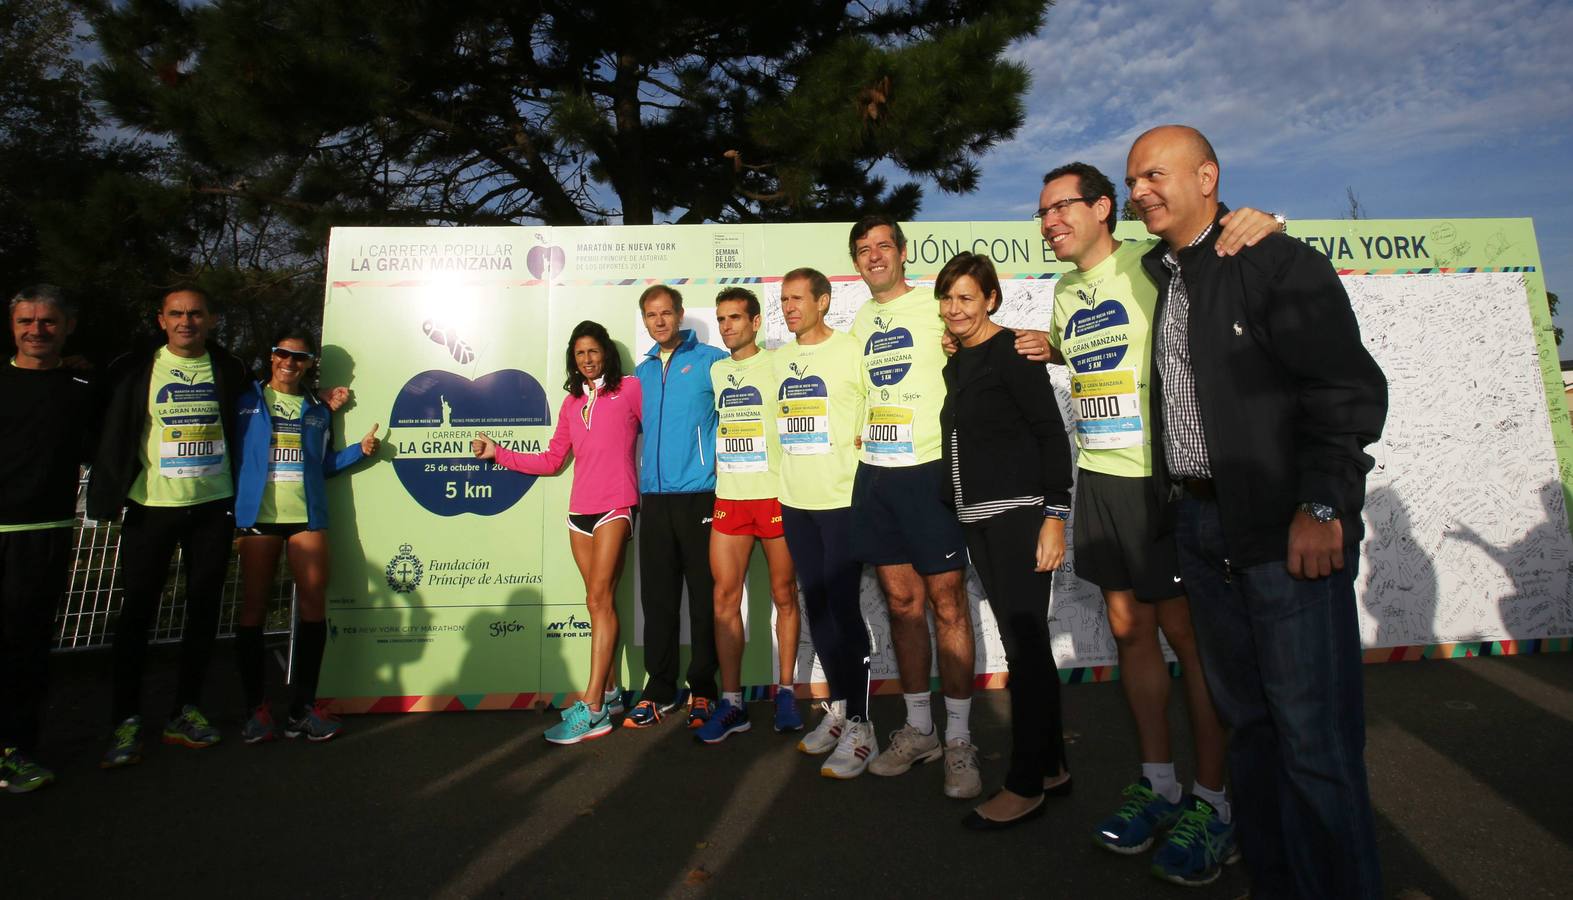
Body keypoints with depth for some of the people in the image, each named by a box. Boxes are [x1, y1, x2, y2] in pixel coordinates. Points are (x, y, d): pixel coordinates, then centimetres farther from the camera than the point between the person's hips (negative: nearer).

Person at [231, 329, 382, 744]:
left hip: (307, 515, 2)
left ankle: (303, 706, 7)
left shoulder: (318, 410, 16)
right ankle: (255, 707, 13)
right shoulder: (246, 401, 8)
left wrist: (359, 449, 4)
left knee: (314, 604, -2)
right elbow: (229, 453, 4)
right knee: (253, 607, 2)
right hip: (257, 514, -2)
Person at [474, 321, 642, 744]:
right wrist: (497, 452, 18)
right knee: (601, 602, 8)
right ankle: (610, 693, 16)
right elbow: (551, 461, 19)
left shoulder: (629, 388, 4)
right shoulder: (571, 403, 19)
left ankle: (592, 708, -12)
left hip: (616, 505, -5)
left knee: (599, 599, -12)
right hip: (580, 509, 5)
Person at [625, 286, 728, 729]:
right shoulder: (642, 371, 17)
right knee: (657, 598, 8)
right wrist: (643, 477, 14)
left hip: (700, 494, -5)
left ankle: (703, 689, 15)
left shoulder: (712, 360, 0)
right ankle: (659, 690, 19)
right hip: (654, 497, 5)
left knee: (705, 597, 2)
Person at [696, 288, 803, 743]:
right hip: (729, 498, 4)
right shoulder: (715, 371, 14)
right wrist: (717, 465, 14)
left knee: (784, 595, 5)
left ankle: (785, 692, 19)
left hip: (776, 495, -4)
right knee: (725, 596, 1)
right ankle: (731, 702, 10)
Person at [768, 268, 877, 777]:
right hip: (795, 501, 6)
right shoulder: (779, 359, 13)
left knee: (844, 608, -4)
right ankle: (837, 707, 27)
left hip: (842, 499, -6)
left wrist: (863, 441, -14)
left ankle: (860, 727, 9)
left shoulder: (853, 350, -5)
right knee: (816, 606, 12)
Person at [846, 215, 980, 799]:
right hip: (874, 473, 6)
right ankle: (918, 729, 23)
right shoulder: (860, 322, 17)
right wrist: (861, 431, 11)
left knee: (947, 602, -1)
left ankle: (959, 740, 12)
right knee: (902, 602, 10)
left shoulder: (936, 308, -1)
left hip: (929, 470, -5)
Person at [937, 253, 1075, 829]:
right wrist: (962, 516, 16)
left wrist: (1054, 514, -18)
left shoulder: (1011, 352, -7)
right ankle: (1051, 768, 25)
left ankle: (1026, 787, 8)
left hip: (1018, 514, -8)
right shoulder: (955, 364, 16)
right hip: (976, 520, 8)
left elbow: (1052, 434, -12)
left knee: (1025, 645, -3)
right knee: (1023, 645, 13)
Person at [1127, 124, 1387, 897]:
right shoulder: (1157, 277, 14)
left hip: (1288, 528, -6)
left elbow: (1349, 389, -11)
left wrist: (1321, 508, -16)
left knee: (1314, 737, -2)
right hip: (1202, 526, 7)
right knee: (1245, 718, 14)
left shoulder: (1280, 262, -5)